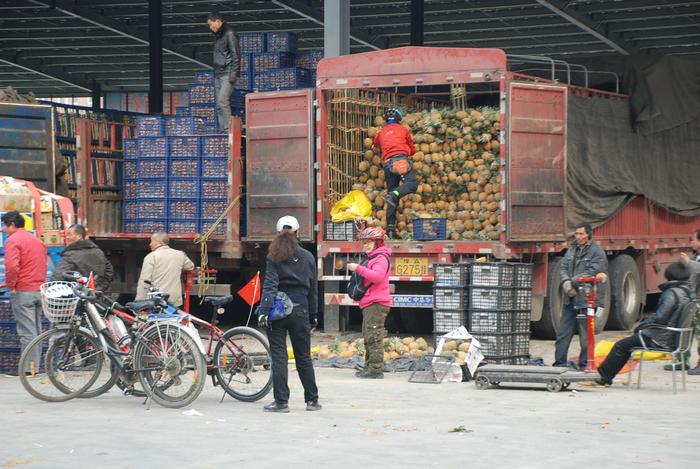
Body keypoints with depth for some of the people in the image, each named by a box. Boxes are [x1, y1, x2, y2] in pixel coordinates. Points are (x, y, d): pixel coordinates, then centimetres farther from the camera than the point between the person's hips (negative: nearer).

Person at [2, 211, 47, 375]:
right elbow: (44, 264, 21)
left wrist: (11, 285, -10)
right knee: (36, 330, 11)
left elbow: (11, 266, -22)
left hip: (22, 292, -8)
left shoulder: (13, 240, -10)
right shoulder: (37, 240, 18)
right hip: (39, 290, 8)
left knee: (26, 331, -8)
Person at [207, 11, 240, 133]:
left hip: (228, 74, -9)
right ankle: (222, 130, 5)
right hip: (218, 75, 9)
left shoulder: (229, 34, -7)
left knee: (222, 101, -19)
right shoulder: (217, 35, 19)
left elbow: (236, 54, -13)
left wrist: (234, 74, -19)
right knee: (219, 105, 4)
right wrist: (215, 72, 18)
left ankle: (228, 130, -19)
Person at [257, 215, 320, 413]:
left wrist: (264, 310, -15)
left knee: (278, 357, 1)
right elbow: (313, 288, 8)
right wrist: (313, 315, 14)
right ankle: (312, 400, 17)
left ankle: (281, 401, -1)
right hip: (300, 310, 2)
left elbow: (269, 285, -12)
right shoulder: (307, 257, 5)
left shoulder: (273, 256, -4)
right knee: (304, 357, 12)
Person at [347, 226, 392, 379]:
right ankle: (369, 367, 20)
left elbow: (377, 276, -27)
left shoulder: (381, 258, -10)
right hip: (370, 304, 11)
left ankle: (376, 369, -12)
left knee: (374, 338, -11)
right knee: (369, 338, 15)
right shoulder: (373, 258, 24)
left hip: (376, 304, -11)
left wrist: (358, 268, -25)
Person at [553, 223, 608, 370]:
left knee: (585, 334, -1)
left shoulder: (597, 252, -7)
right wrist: (566, 282, -10)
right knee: (563, 332, 7)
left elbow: (593, 272, -16)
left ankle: (583, 364, 7)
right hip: (571, 298, 7)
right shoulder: (573, 249, 15)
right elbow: (563, 268, 10)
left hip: (586, 298, -7)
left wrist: (573, 282, -13)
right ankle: (560, 362, 12)